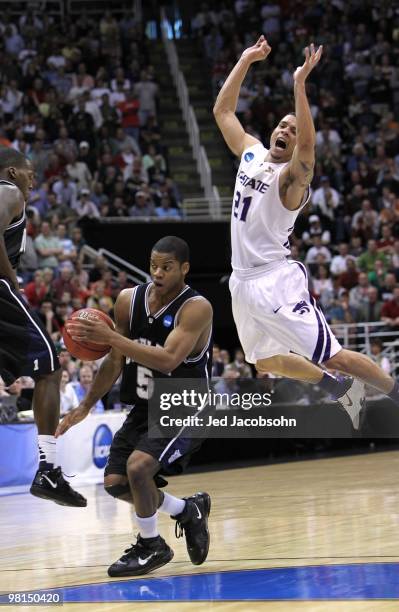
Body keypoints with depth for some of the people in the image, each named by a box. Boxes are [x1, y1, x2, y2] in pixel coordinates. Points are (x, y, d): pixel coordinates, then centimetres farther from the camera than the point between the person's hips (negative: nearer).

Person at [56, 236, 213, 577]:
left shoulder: (196, 308, -20)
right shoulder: (129, 300, -2)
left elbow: (168, 360, -34)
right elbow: (116, 361, 10)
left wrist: (111, 337, -38)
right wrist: (86, 406, 11)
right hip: (144, 410, 7)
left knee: (138, 466, -26)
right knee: (115, 483, 2)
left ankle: (151, 547, -4)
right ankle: (187, 510, 26)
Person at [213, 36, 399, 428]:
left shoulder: (292, 176, -13)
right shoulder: (251, 153, 9)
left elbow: (307, 147, -35)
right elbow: (222, 110, 16)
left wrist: (299, 85, -39)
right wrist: (245, 61, 9)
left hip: (276, 281, -8)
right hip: (243, 280, 8)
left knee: (333, 356, -12)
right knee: (266, 362, 17)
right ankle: (340, 388, 36)